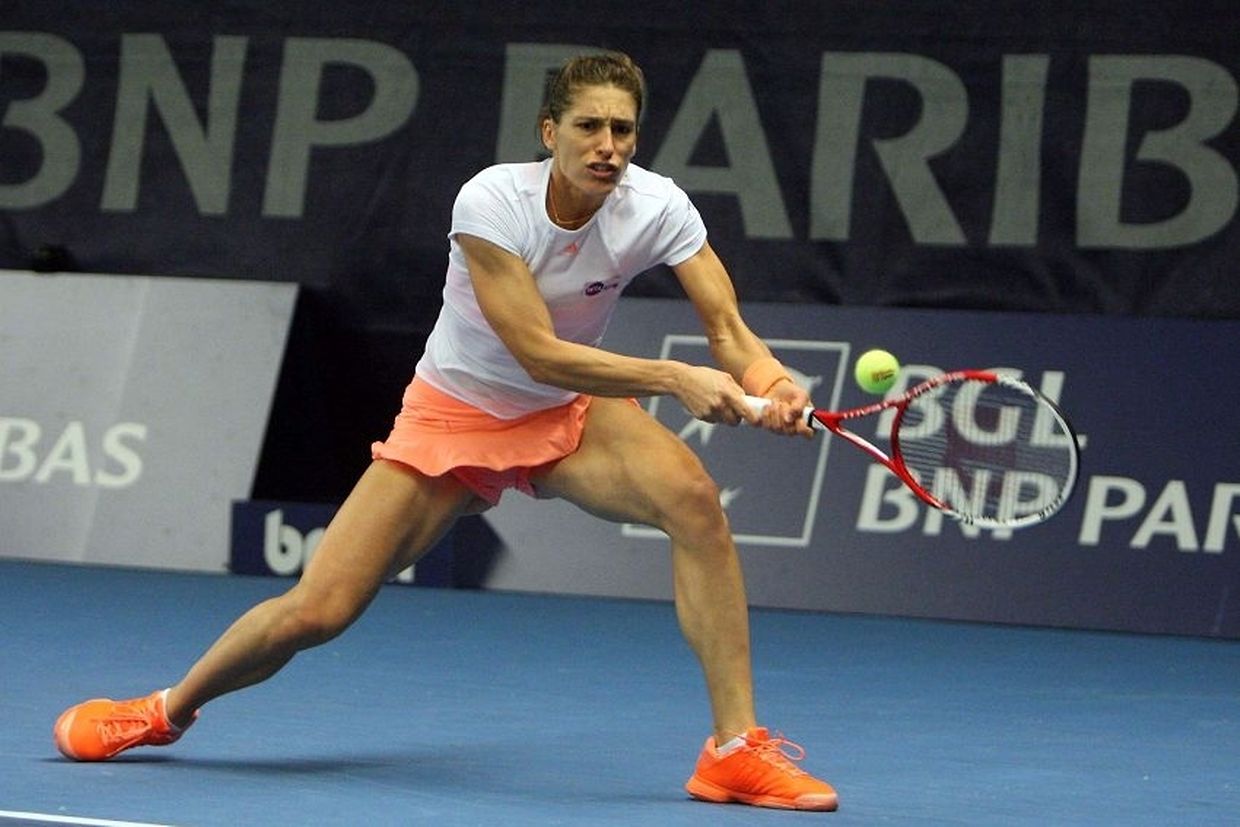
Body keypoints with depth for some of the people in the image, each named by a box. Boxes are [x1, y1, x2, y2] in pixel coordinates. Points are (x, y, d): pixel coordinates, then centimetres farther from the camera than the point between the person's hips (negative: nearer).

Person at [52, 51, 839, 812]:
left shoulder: (658, 208, -18)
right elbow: (537, 353, -31)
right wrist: (674, 378, -41)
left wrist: (771, 385, -46)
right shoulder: (491, 202, -27)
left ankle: (736, 748, -24)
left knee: (693, 496, -30)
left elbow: (729, 330, -23)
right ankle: (169, 709, 26)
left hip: (569, 414, 2)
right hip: (454, 414, -2)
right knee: (315, 612, -6)